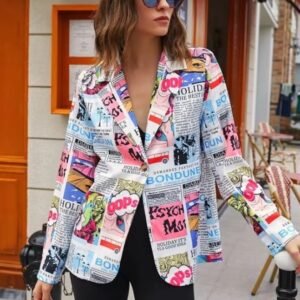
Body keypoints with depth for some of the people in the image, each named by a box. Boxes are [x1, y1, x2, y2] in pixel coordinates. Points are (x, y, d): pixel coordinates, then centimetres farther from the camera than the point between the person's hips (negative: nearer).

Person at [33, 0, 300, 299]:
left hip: (170, 253, -1)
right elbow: (74, 176, 2)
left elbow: (225, 162, -3)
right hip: (97, 248, 1)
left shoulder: (201, 69, -5)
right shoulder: (91, 84, -3)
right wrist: (49, 264, 5)